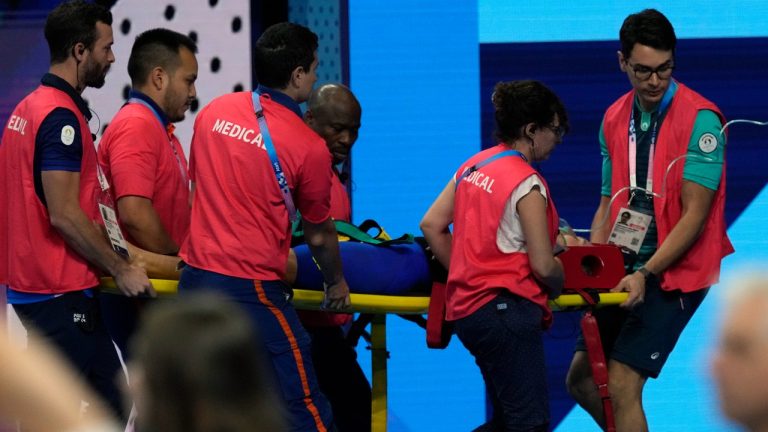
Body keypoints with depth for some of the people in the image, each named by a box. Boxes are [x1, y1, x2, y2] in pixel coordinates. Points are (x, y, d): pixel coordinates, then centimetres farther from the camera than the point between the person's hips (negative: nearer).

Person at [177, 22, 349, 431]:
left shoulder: (214, 112, 6)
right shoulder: (309, 147, -9)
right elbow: (318, 235, 4)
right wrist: (337, 284, 23)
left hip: (195, 278, 7)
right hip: (252, 289, -6)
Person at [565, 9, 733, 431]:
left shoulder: (700, 120, -15)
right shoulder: (614, 120, 5)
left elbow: (694, 215, -18)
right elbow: (608, 204, 11)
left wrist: (646, 274, -25)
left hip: (675, 273, -7)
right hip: (626, 272, 7)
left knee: (622, 384, -15)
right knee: (581, 378, 11)